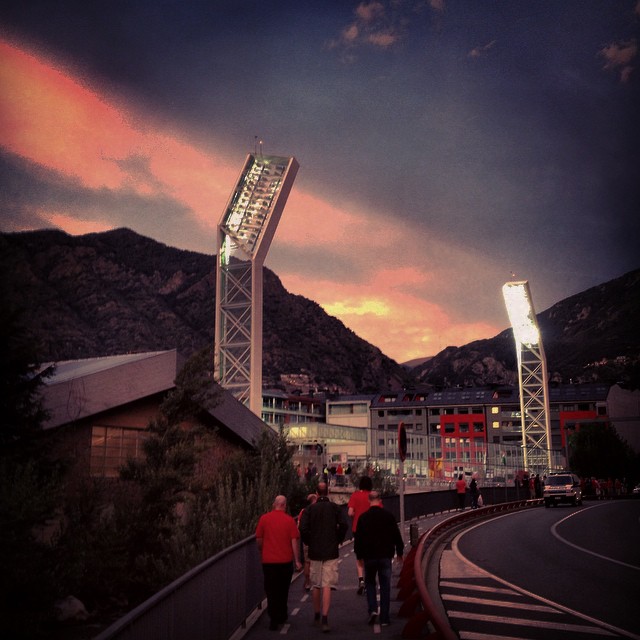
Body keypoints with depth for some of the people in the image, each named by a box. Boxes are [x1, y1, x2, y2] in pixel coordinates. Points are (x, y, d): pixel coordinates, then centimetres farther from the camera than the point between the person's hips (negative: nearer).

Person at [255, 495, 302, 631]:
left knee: (271, 591, 5)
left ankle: (274, 619, -2)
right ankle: (282, 616, 29)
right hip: (286, 560, 1)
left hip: (268, 560, -1)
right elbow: (294, 541, -8)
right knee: (283, 590, 18)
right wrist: (297, 561, -3)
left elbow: (259, 539, 1)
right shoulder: (289, 520, -6)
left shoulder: (264, 519, -4)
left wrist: (262, 553, 19)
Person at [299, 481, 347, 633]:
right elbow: (343, 526, -9)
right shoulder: (335, 508, -2)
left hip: (315, 552, 2)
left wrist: (310, 543, 7)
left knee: (316, 586, 15)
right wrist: (338, 541, 6)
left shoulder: (309, 509, 0)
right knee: (327, 586, -4)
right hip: (331, 551, -2)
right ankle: (324, 619, -13)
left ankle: (316, 616, 27)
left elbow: (303, 529, -8)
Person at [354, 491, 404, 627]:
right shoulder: (388, 516, -3)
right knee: (385, 586, 7)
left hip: (369, 556, 0)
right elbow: (396, 535, 1)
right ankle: (384, 618, 7)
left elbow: (358, 539, 0)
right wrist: (399, 552, 13)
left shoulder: (363, 518, -4)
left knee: (370, 583, 16)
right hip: (385, 556, 0)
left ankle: (372, 609, -3)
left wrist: (359, 554, 12)